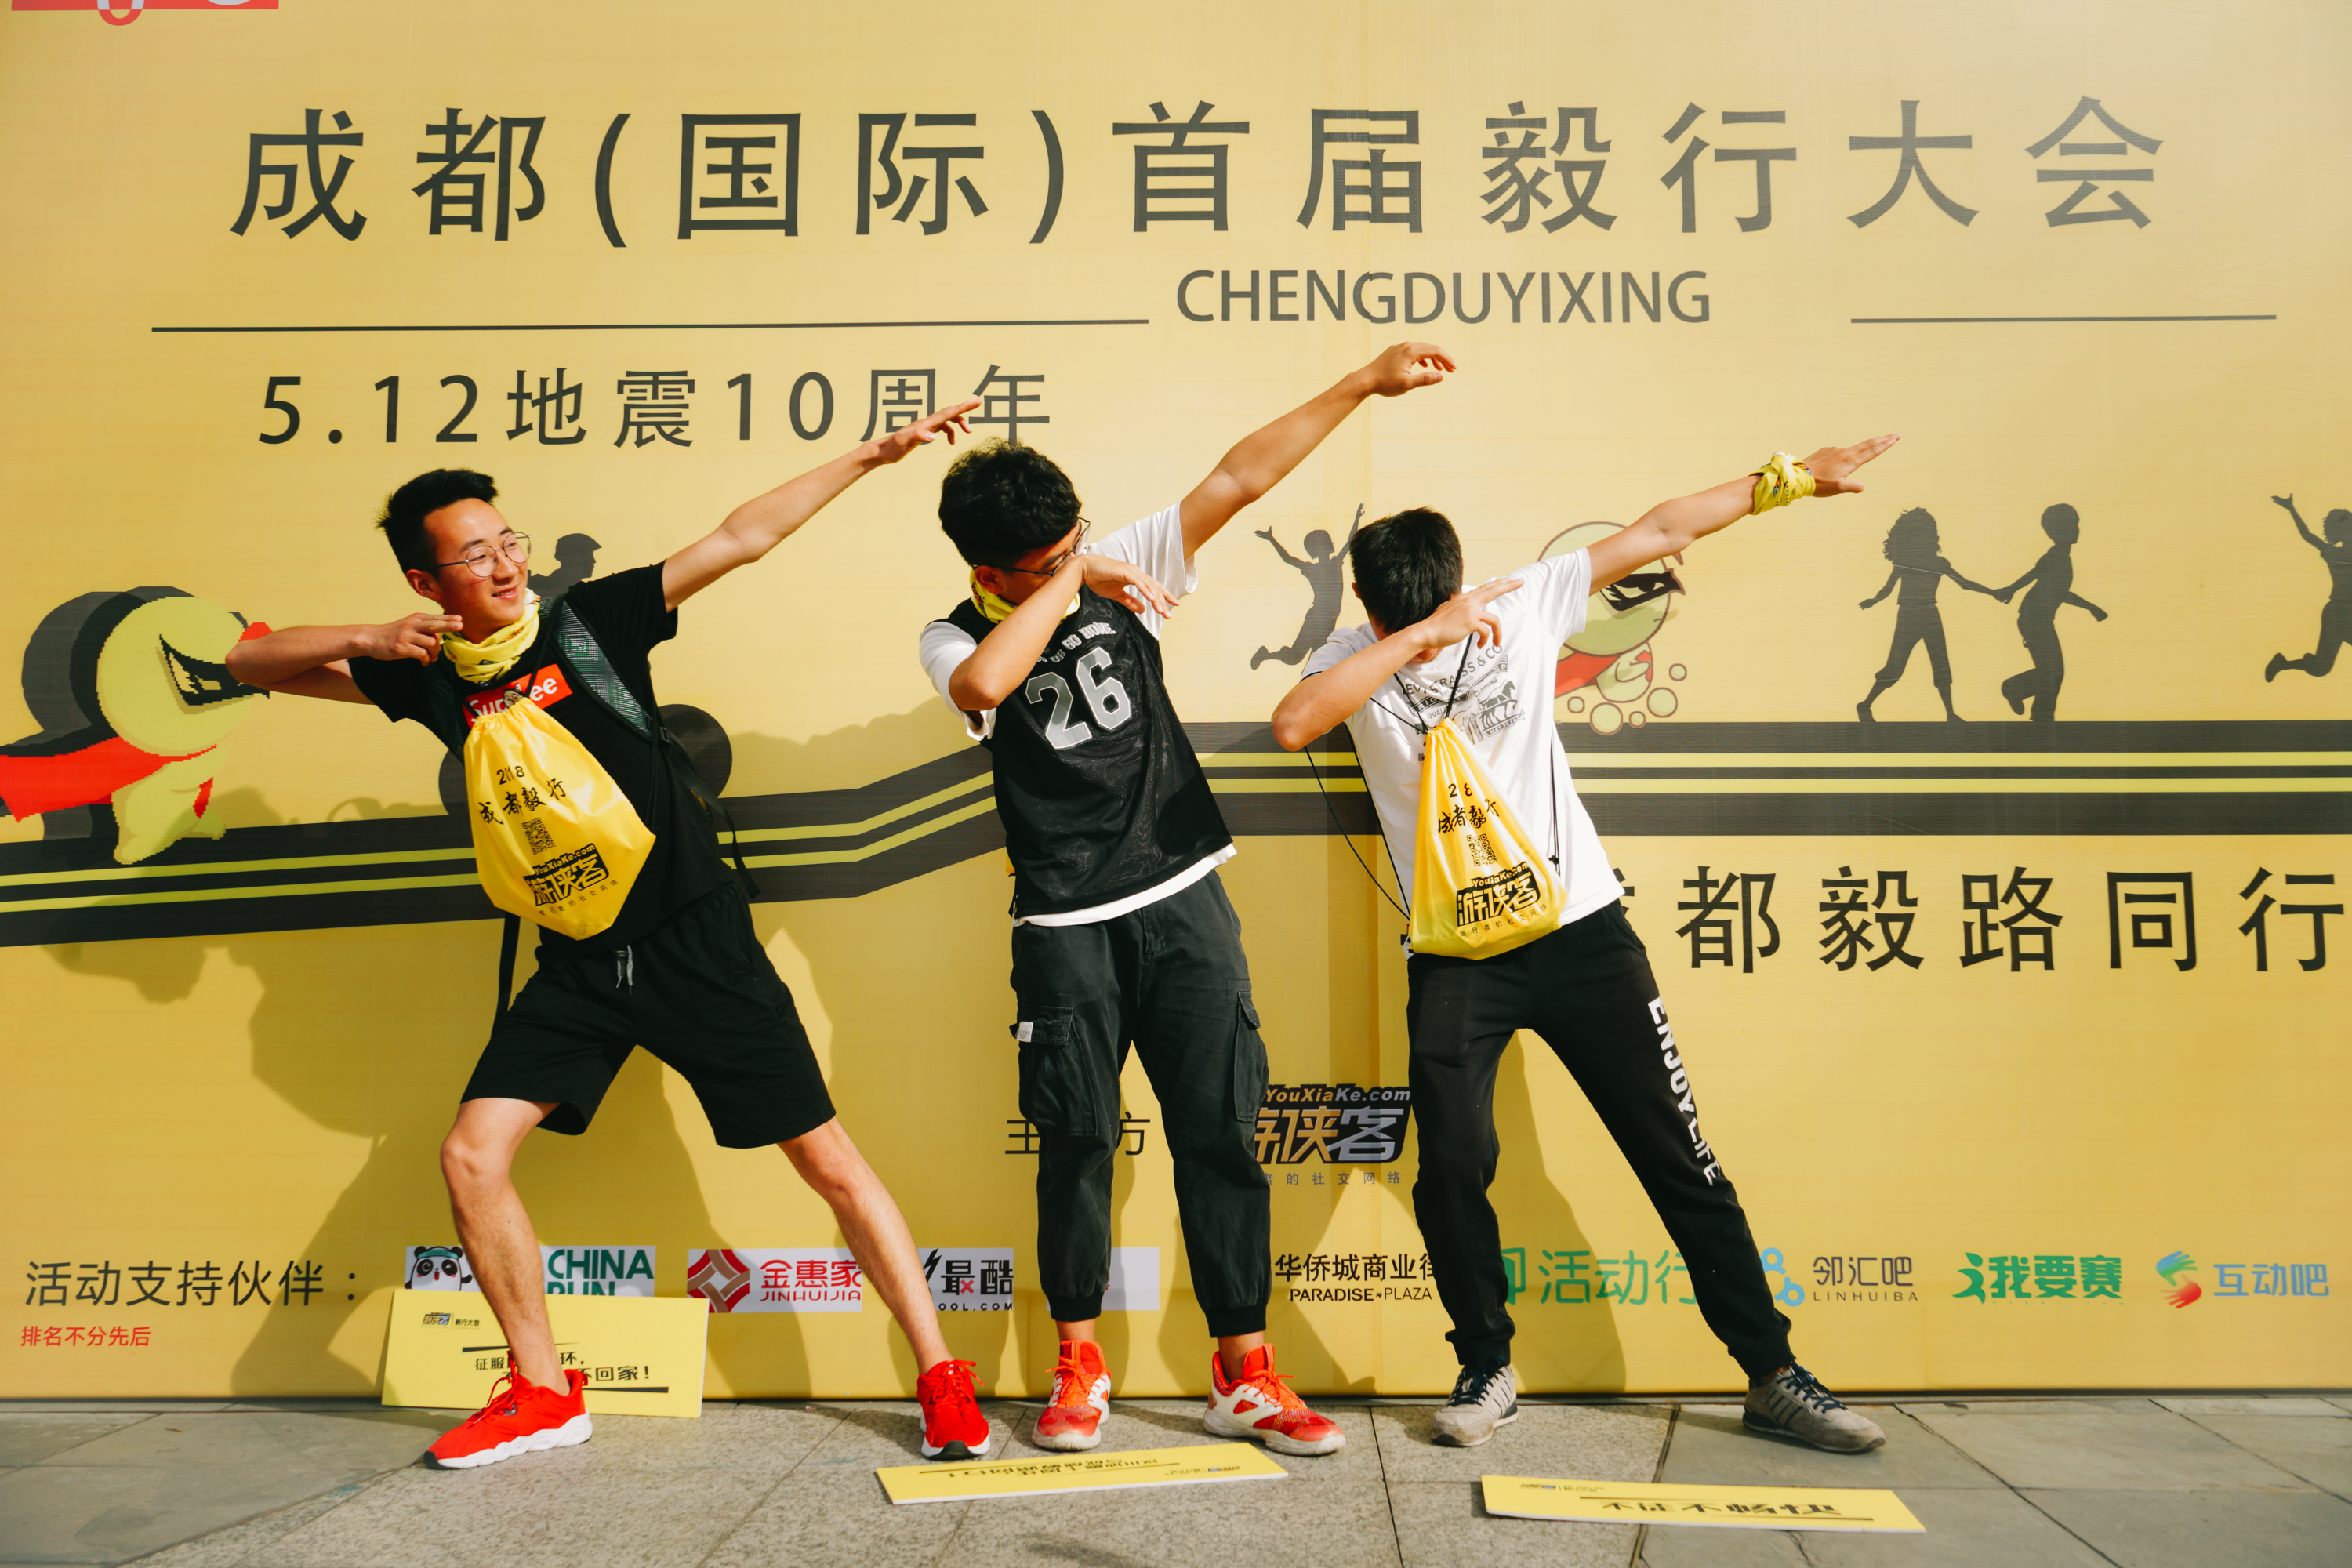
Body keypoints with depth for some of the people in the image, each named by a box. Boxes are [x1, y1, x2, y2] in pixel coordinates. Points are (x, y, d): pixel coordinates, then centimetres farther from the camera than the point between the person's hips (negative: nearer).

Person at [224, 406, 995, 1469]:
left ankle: (942, 1379, 8)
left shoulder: (590, 618, -4)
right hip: (576, 964, 4)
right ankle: (543, 1394, 19)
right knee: (471, 1157, -1)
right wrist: (365, 640, -9)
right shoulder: (428, 676, 4)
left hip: (696, 939, -4)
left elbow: (743, 538, -7)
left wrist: (876, 453, -9)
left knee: (827, 1159, -3)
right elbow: (249, 662, 10)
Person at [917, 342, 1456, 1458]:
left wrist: (1364, 383, -1)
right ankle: (1079, 1365, 23)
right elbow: (985, 684, -28)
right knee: (1077, 1143, 5)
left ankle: (1243, 1373, 13)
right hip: (1066, 930, -2)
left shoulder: (1124, 570, 6)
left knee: (1221, 1135, 3)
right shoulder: (956, 641, -2)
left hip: (1184, 903, 2)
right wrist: (1072, 583, -18)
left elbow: (1240, 479, 2)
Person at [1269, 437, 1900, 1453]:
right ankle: (1487, 1365, 15)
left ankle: (1773, 1377, 18)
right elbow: (1292, 726, -24)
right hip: (1455, 954, -1)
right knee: (1454, 1162, -11)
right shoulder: (1353, 658, -2)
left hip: (1581, 926, 1)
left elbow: (1659, 532, 8)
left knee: (1678, 1156, 5)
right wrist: (1415, 637, -26)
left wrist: (1789, 479, 10)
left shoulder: (1527, 603, 1)